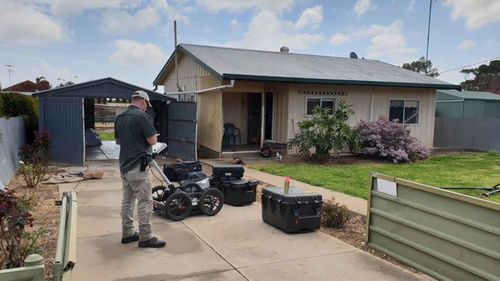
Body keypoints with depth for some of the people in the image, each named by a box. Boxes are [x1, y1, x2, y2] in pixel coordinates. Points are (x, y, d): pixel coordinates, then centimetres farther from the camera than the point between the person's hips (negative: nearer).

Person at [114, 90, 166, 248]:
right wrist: (153, 135, 6)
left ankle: (127, 233, 22)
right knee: (145, 201, -3)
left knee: (127, 200, 14)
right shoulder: (142, 116, -15)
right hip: (138, 165, -9)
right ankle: (145, 237, 1)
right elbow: (152, 141, -15)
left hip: (124, 165, 9)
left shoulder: (120, 117, 12)